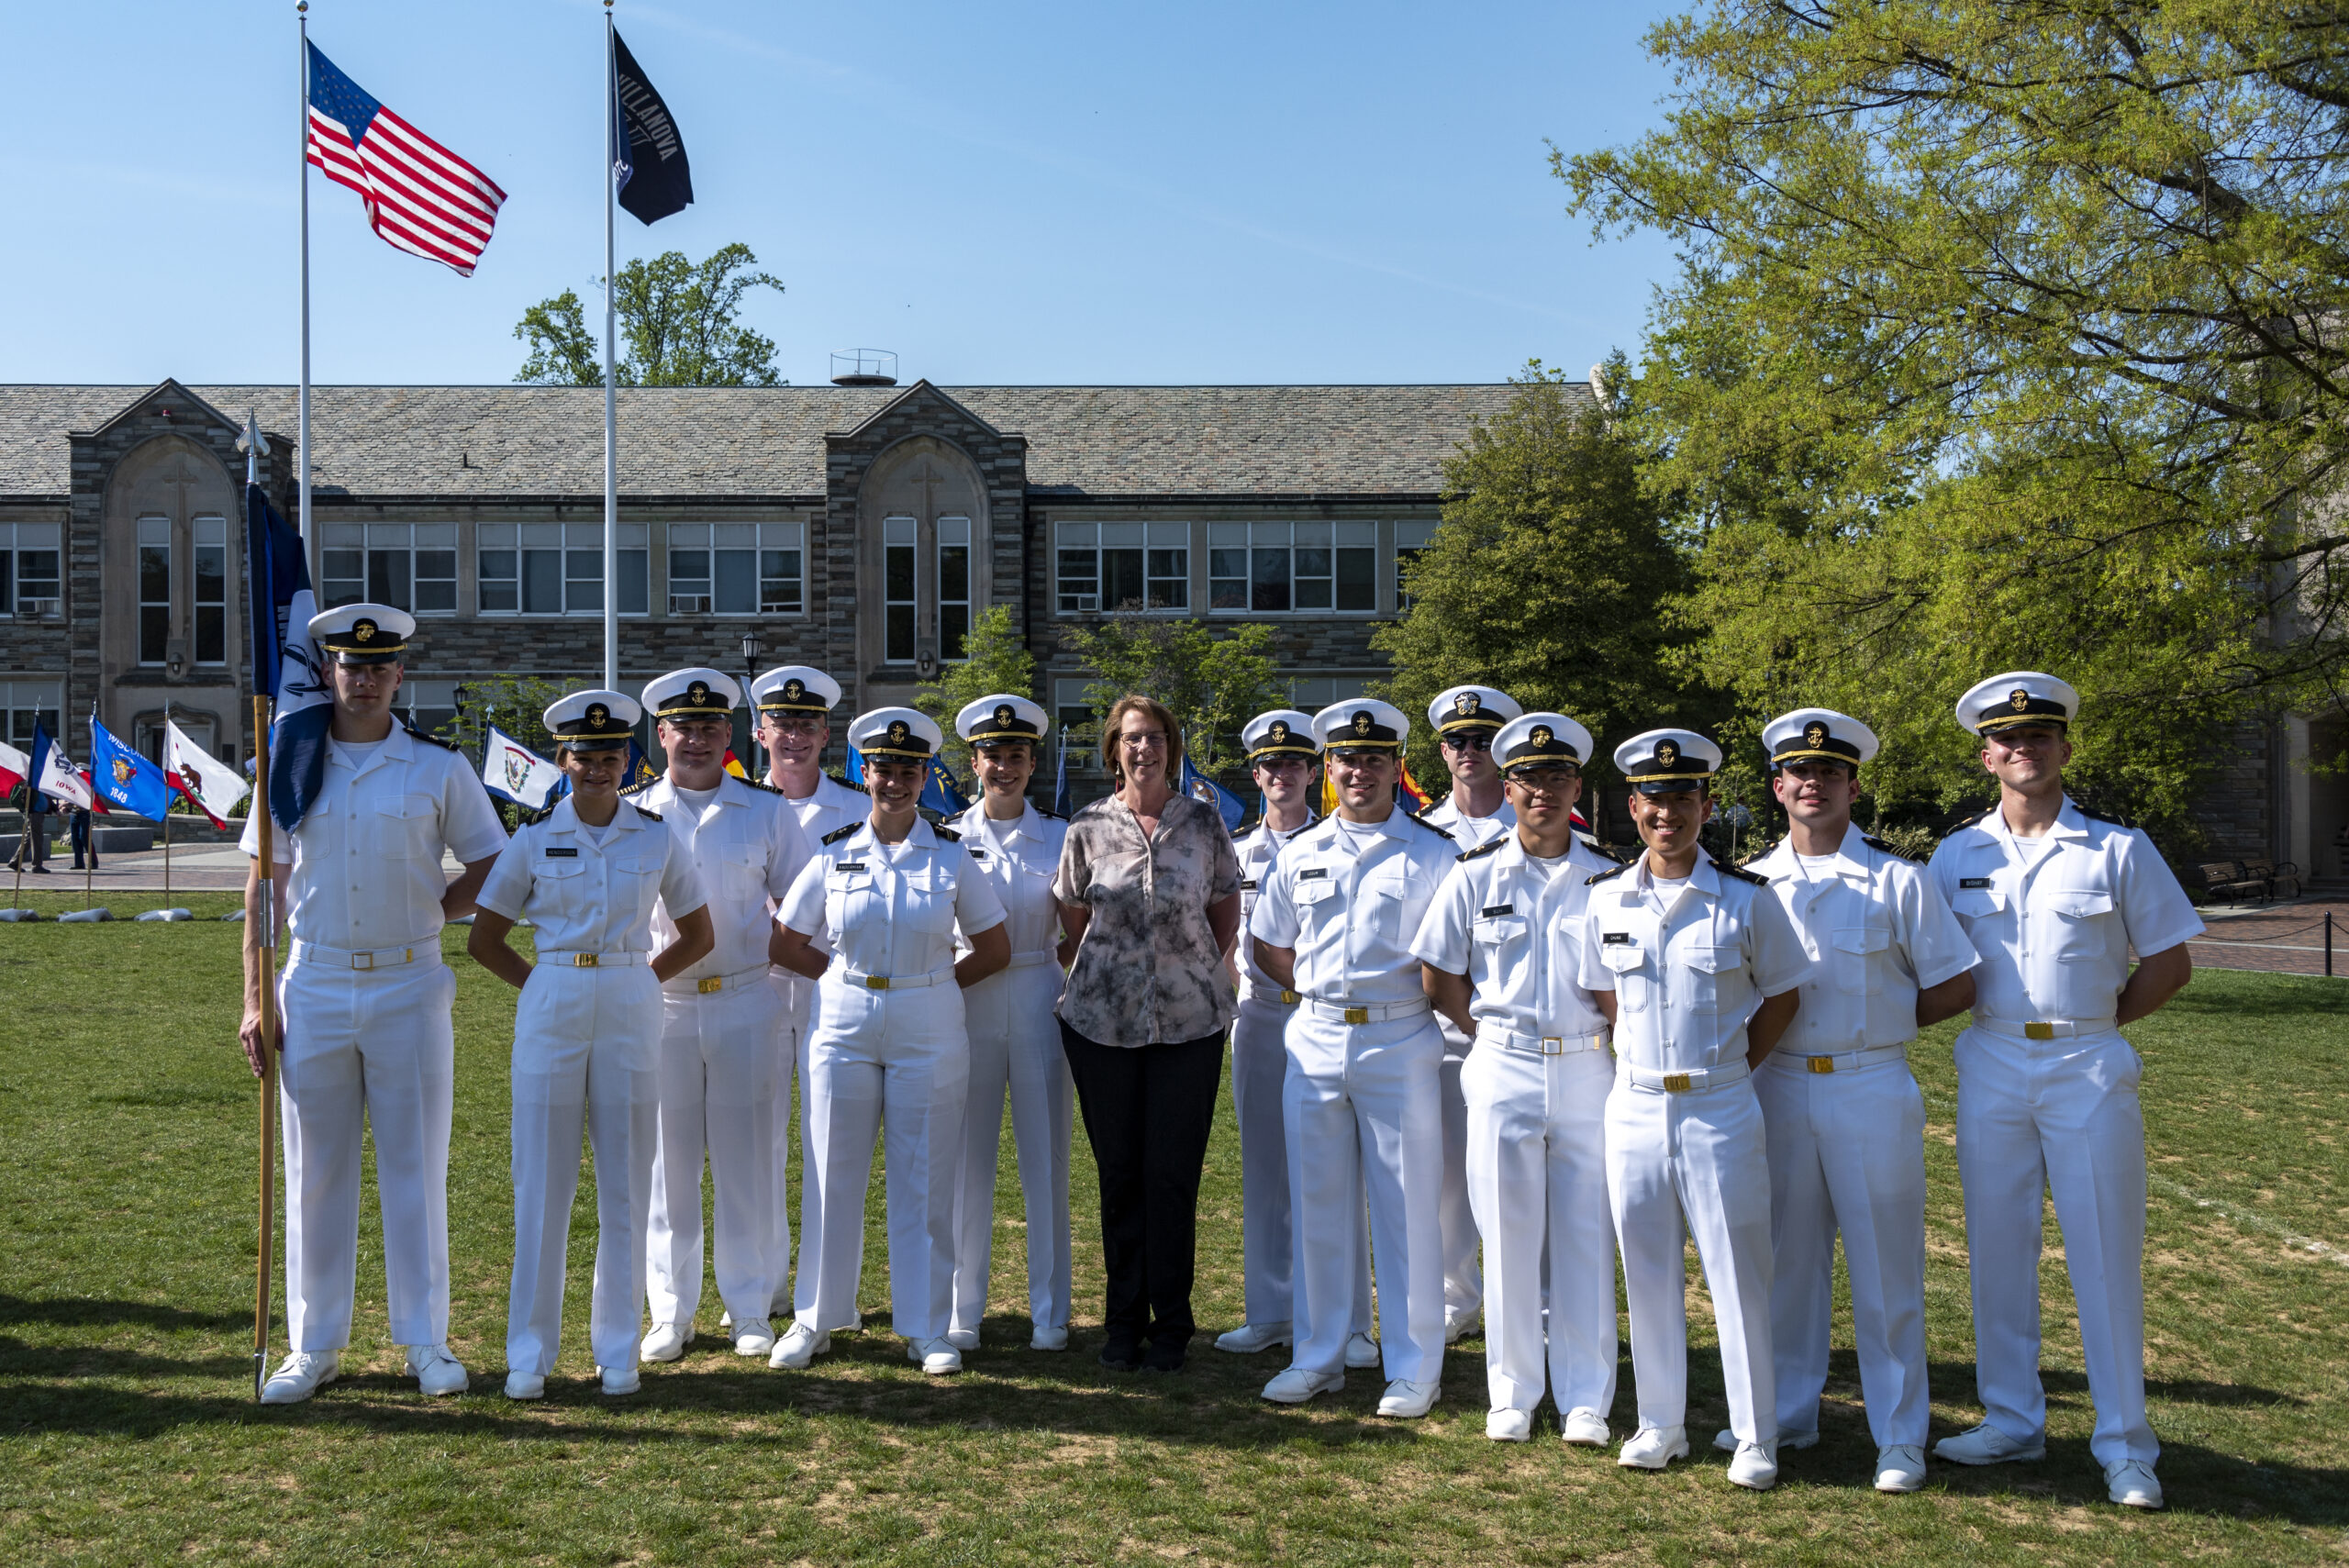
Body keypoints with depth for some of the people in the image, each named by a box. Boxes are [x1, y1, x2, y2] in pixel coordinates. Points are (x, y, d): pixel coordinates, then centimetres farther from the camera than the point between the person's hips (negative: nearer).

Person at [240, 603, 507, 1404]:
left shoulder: (440, 766, 1)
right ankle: (315, 1345, 18)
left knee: (416, 1171, 4)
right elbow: (264, 884, 7)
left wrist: (430, 911, -4)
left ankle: (426, 1341, 14)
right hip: (314, 986, 1)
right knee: (315, 1174, 7)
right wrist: (255, 999, 2)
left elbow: (492, 865, 9)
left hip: (409, 987, -1)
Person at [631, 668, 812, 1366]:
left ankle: (749, 1308, 15)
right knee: (667, 1159, 4)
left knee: (747, 1157, 4)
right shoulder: (630, 812, 5)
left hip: (748, 1001, 0)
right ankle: (670, 1312, 15)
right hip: (659, 1004, 0)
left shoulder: (767, 810, 6)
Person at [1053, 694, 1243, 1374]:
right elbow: (1073, 920, 12)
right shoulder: (1088, 827, 1)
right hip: (1102, 1020, 1)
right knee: (1119, 1173, 7)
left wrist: (1194, 974, 6)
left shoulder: (1203, 822, 1)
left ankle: (1171, 1323, 13)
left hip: (1190, 1021, 0)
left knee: (1173, 1174, 1)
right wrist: (1117, 967, 7)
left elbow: (1226, 912, 11)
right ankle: (1123, 1318, 20)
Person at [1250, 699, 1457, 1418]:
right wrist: (1319, 994, 7)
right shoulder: (1299, 855, 10)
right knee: (1317, 1204, 9)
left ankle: (1414, 1366, 12)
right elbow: (1269, 946, 18)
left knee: (1407, 1207, 1)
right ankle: (1318, 1356, 21)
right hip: (1314, 1041, 4)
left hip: (1399, 1042, -3)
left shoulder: (1432, 854, 0)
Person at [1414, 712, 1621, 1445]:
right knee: (1508, 1235, 4)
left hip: (1588, 1071, 0)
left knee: (1586, 1238, 3)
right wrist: (1496, 1038, 5)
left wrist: (1593, 1041, 1)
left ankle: (1586, 1400, 14)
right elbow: (1439, 976, 7)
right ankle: (1512, 1394, 16)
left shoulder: (1608, 879, 4)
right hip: (1502, 1071, 0)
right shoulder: (1475, 875, 3)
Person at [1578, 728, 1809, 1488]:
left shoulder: (1746, 899, -5)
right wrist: (1639, 1064, 4)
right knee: (1648, 1276, 10)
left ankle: (1755, 1437, 14)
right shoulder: (1606, 899, 3)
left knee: (1738, 1275, 2)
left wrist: (1726, 1071, 1)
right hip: (1635, 1108, 3)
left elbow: (1782, 997, 4)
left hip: (1720, 1111, -3)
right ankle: (1660, 1424, 23)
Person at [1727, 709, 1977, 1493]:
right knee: (1786, 1259, 12)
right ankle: (1787, 1412, 25)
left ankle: (1899, 1435, 12)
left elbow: (1955, 987, 0)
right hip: (1777, 1088, 3)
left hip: (1871, 1090, -3)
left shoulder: (1897, 879, -2)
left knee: (1885, 1270, 2)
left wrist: (1875, 1021, -3)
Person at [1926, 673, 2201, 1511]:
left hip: (2090, 1070, -2)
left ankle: (2124, 1446, 9)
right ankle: (2012, 1422, 21)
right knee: (1997, 1250, 8)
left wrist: (2097, 1023, -1)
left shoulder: (2118, 848, 1)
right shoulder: (1957, 855, 6)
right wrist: (1998, 1015, 3)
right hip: (1992, 1066, 3)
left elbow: (2171, 962, 5)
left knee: (2107, 1254, 0)